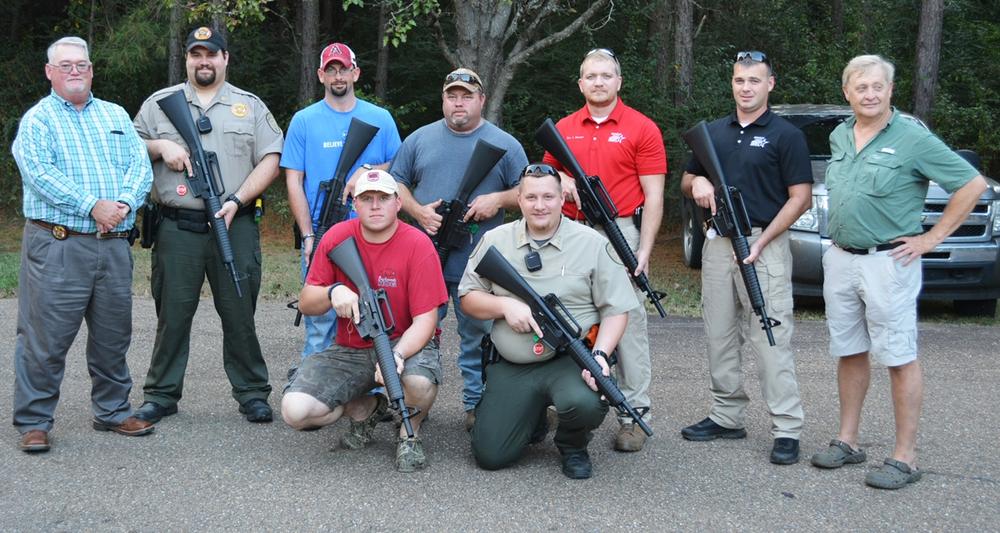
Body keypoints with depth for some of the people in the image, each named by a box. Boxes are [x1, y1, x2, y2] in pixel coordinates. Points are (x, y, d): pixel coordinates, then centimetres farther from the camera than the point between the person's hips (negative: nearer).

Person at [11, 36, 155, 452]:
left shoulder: (116, 116, 18)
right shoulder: (37, 120, 3)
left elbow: (140, 165, 7)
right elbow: (40, 173, -12)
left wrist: (125, 202, -13)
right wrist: (93, 206, -19)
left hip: (114, 245, 5)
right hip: (56, 245, -5)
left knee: (113, 335, 12)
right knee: (45, 338, -4)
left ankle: (113, 411, 26)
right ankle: (34, 421, 6)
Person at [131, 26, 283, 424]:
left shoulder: (251, 106, 10)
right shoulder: (160, 103, 12)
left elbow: (270, 160, 3)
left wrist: (238, 201, -9)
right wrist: (160, 147, -7)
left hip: (235, 227, 0)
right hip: (177, 230, 1)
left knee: (240, 314, 2)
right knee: (172, 314, 5)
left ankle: (252, 394, 12)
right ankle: (162, 395, 15)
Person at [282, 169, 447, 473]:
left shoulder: (417, 245, -14)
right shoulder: (337, 238, -4)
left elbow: (425, 320, -16)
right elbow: (305, 304, 1)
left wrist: (398, 355, -35)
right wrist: (333, 292, -22)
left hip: (406, 343, -3)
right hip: (349, 350, 3)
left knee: (420, 382, -39)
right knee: (295, 411, -17)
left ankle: (409, 436, -1)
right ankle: (366, 408, 15)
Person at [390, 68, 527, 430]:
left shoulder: (504, 144, 6)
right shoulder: (420, 139, 10)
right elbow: (396, 183, 12)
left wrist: (498, 199, -13)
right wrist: (418, 211, -6)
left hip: (480, 264, -1)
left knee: (479, 338, 4)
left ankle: (477, 404, 14)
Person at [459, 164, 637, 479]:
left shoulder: (593, 244, 0)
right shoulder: (495, 241, 7)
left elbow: (616, 310, -1)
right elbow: (468, 299, 10)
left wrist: (600, 354, -18)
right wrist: (505, 305, -11)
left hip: (570, 361, -2)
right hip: (511, 368, 3)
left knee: (584, 404, -36)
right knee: (489, 455, -8)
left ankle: (573, 446, 3)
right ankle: (533, 417, 27)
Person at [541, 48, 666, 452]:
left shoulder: (642, 129, 0)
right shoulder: (564, 129, 12)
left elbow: (653, 197, -3)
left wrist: (644, 252, -11)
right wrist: (560, 181, -2)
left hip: (622, 232, -4)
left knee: (628, 323, -3)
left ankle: (635, 415, 2)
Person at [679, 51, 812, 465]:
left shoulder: (786, 135, -2)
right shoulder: (714, 132, 14)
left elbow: (800, 198, -6)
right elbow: (686, 183, 21)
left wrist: (762, 241, -16)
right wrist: (697, 182, -4)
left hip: (764, 246, -6)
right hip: (717, 244, 6)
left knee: (771, 339, -8)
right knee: (720, 336, 11)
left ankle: (786, 430, -5)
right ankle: (726, 417, 21)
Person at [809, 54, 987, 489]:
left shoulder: (912, 138, -10)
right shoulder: (839, 137, 10)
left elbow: (972, 184, -9)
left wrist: (933, 238, -10)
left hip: (888, 262, -7)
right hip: (840, 259, 7)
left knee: (899, 358, -3)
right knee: (848, 353, 13)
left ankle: (904, 457, 1)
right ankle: (847, 441, 24)